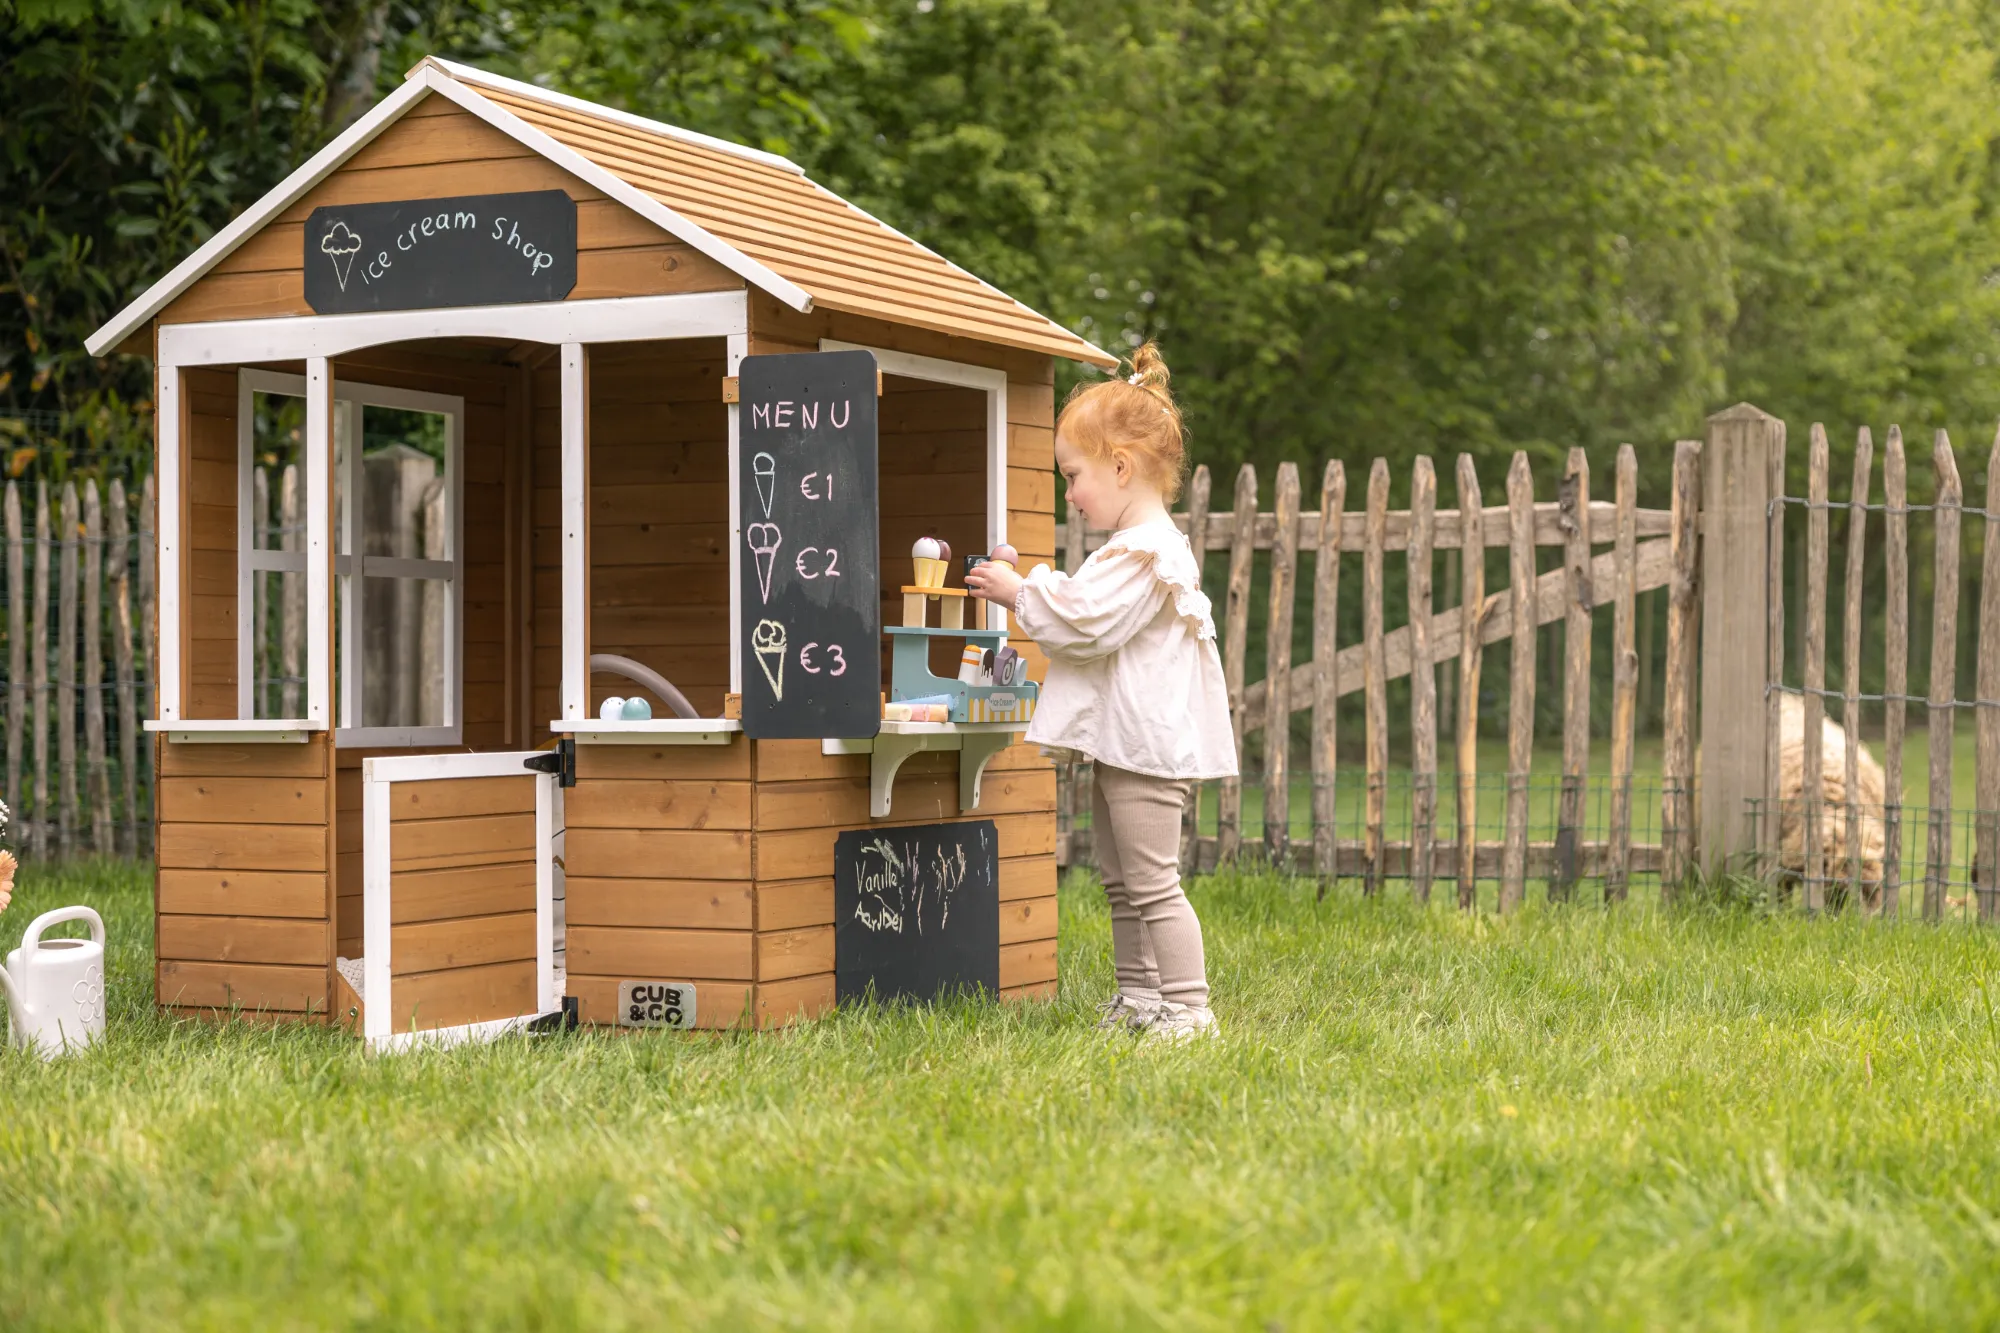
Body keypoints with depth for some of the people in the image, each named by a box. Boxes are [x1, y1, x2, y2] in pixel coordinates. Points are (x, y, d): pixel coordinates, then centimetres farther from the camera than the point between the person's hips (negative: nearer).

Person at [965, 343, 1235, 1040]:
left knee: (1153, 884, -8)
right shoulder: (1140, 545, 16)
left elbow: (1088, 622, -24)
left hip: (1146, 745, -11)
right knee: (1122, 883, 17)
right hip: (1123, 743, 11)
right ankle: (1137, 997, 25)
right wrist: (1027, 592, 12)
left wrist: (1022, 590, -13)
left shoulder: (1146, 552, -18)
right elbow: (1094, 622, 23)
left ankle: (1188, 1007, -5)